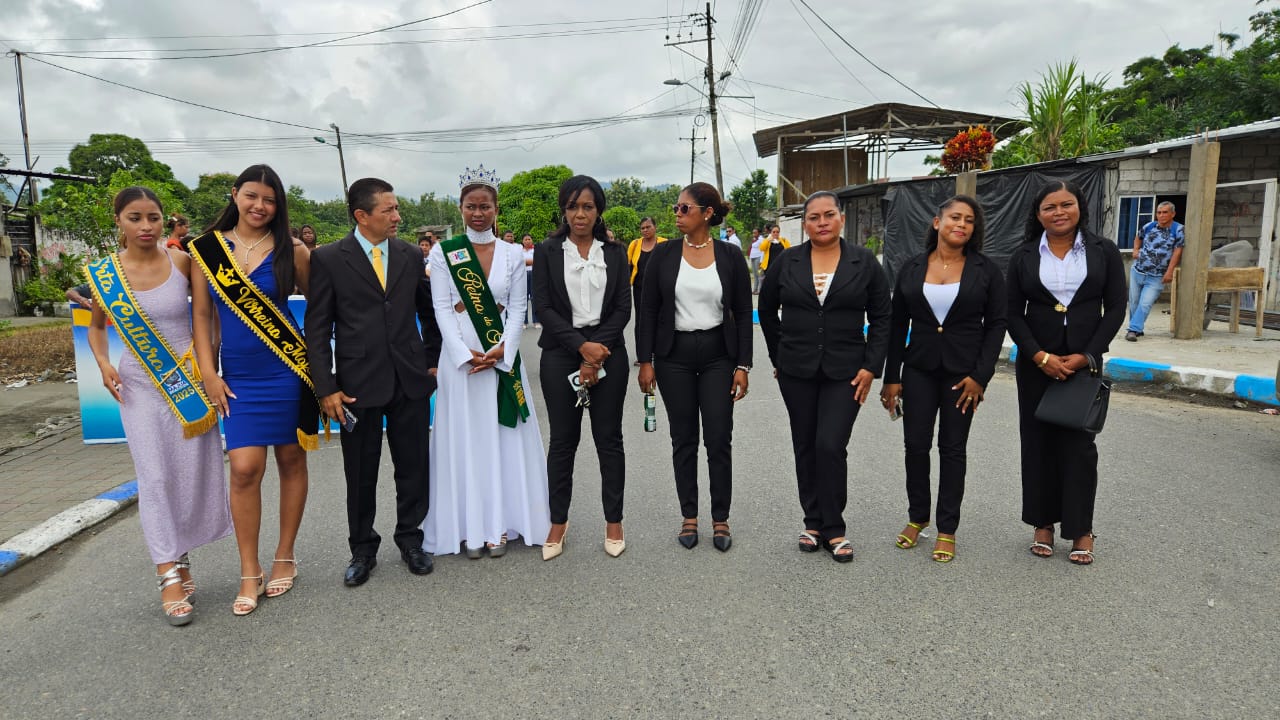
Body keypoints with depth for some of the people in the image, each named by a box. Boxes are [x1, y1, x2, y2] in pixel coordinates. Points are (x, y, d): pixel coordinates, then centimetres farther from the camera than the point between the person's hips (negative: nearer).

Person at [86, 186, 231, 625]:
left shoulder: (183, 261, -6)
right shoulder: (105, 273, -3)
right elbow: (96, 328, 13)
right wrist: (103, 364, -4)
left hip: (189, 382, 0)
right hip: (140, 386, 0)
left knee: (194, 473, 5)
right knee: (154, 478, -2)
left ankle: (180, 556, 27)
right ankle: (169, 577, 4)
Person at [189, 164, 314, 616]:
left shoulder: (290, 252, -1)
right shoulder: (206, 249, 4)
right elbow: (202, 314, 6)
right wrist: (208, 372, 0)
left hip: (288, 370, -1)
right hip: (238, 376, 1)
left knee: (291, 461, 7)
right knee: (244, 469, -6)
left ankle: (285, 557, 23)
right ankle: (249, 573, 9)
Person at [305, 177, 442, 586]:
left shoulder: (412, 256, 5)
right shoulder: (328, 259, -3)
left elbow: (429, 311, 16)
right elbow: (318, 329, -4)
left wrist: (433, 360, 13)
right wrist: (326, 389, -9)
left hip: (411, 380, 3)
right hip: (358, 383, -2)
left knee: (413, 467, 10)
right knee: (360, 474, 10)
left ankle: (410, 540, 29)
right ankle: (363, 549, 28)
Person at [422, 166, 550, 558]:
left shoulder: (513, 253, 6)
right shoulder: (443, 252, 2)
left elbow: (517, 309, 3)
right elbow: (442, 309, -2)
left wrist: (501, 351, -12)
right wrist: (467, 355, -14)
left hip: (504, 357, 1)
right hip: (460, 356, -1)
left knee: (503, 438, 5)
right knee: (464, 438, 4)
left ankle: (501, 524, 16)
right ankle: (469, 528, 14)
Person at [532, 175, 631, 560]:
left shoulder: (615, 253, 6)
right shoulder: (547, 251, 2)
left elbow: (623, 308, 1)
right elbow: (544, 307, -4)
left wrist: (597, 351, -10)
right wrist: (582, 346, -14)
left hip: (608, 352, 1)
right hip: (561, 353, -1)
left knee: (609, 438, 6)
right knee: (562, 439, 5)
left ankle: (613, 520, 18)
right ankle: (558, 521, 19)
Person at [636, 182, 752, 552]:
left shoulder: (730, 257, -2)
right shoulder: (663, 255, -1)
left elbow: (743, 313, 1)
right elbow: (648, 310, 1)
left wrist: (743, 365, -4)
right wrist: (645, 361, -4)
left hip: (718, 355, 0)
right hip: (674, 356, 1)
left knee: (719, 439, 1)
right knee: (683, 439, 8)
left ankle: (720, 519, 16)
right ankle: (689, 517, 22)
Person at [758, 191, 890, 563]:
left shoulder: (864, 262, 0)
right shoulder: (785, 261, 1)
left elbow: (881, 318, 3)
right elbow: (767, 310, 12)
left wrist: (871, 366, -4)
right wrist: (779, 356, 10)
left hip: (845, 372, -2)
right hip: (796, 371, 2)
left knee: (831, 446, -9)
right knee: (805, 446, 9)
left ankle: (833, 529, 8)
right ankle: (813, 522, 24)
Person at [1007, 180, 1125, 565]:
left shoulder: (1103, 251, 2)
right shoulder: (1023, 257, 3)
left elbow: (1116, 307, -1)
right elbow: (1013, 314, 0)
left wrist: (1086, 356, -11)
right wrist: (1040, 356, -12)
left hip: (1085, 362, -1)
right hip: (1035, 363, 1)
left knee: (1079, 443, 2)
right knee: (1038, 441, 6)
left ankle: (1081, 529, 14)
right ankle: (1043, 524, 17)